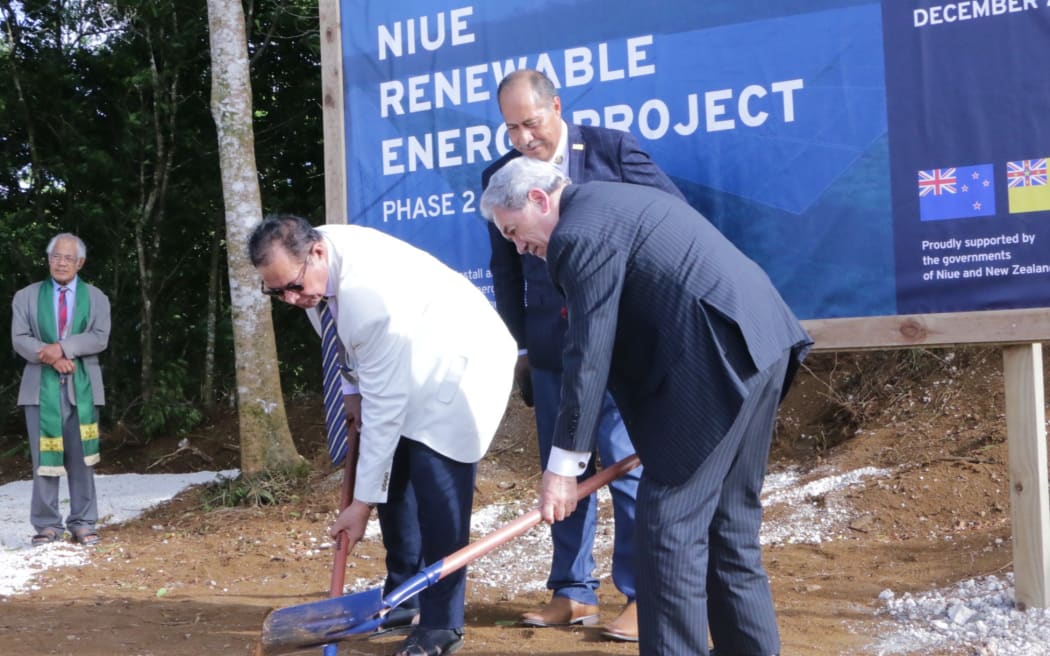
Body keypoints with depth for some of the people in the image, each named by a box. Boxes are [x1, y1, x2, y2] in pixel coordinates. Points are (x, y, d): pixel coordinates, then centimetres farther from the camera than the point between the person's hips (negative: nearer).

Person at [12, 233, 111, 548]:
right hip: (41, 386, 0)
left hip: (82, 386, 0)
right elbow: (20, 339, -1)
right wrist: (51, 357, -16)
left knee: (81, 458, 1)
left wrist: (62, 348, -17)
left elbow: (99, 338, -4)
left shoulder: (96, 298, 10)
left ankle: (83, 524, 6)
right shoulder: (26, 296, 10)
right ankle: (47, 525, 5)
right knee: (44, 459, -1)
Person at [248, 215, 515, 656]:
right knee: (392, 477, 9)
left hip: (458, 363, -9)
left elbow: (384, 405, -33)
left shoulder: (371, 293, -38)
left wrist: (363, 502, -28)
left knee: (436, 491, -16)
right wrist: (352, 390, 1)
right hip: (405, 364, 9)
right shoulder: (305, 262, -12)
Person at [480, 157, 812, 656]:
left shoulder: (579, 234, -10)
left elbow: (589, 356, -12)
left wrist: (563, 465, -6)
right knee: (730, 524, 16)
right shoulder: (612, 200, 22)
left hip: (718, 358, -10)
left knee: (669, 526, -4)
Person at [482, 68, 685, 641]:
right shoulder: (500, 176, 5)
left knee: (628, 464, -2)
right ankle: (573, 593, 21)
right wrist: (519, 345, 11)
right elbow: (506, 271, 11)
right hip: (551, 346, 4)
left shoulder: (612, 149, -5)